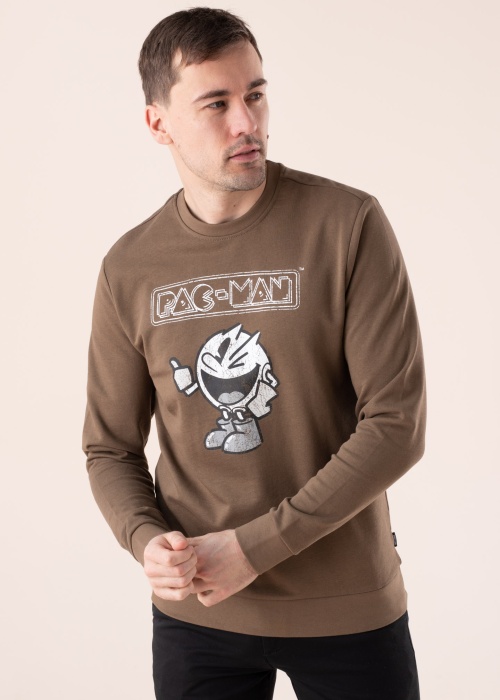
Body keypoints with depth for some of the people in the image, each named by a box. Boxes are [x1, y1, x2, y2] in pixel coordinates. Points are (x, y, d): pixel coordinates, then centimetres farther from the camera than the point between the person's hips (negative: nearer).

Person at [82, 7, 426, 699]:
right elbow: (110, 447, 6)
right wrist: (147, 538, -15)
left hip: (349, 610, -2)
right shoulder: (129, 269, -2)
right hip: (195, 612, 2)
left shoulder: (349, 224, -12)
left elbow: (397, 424, -15)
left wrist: (255, 547, -17)